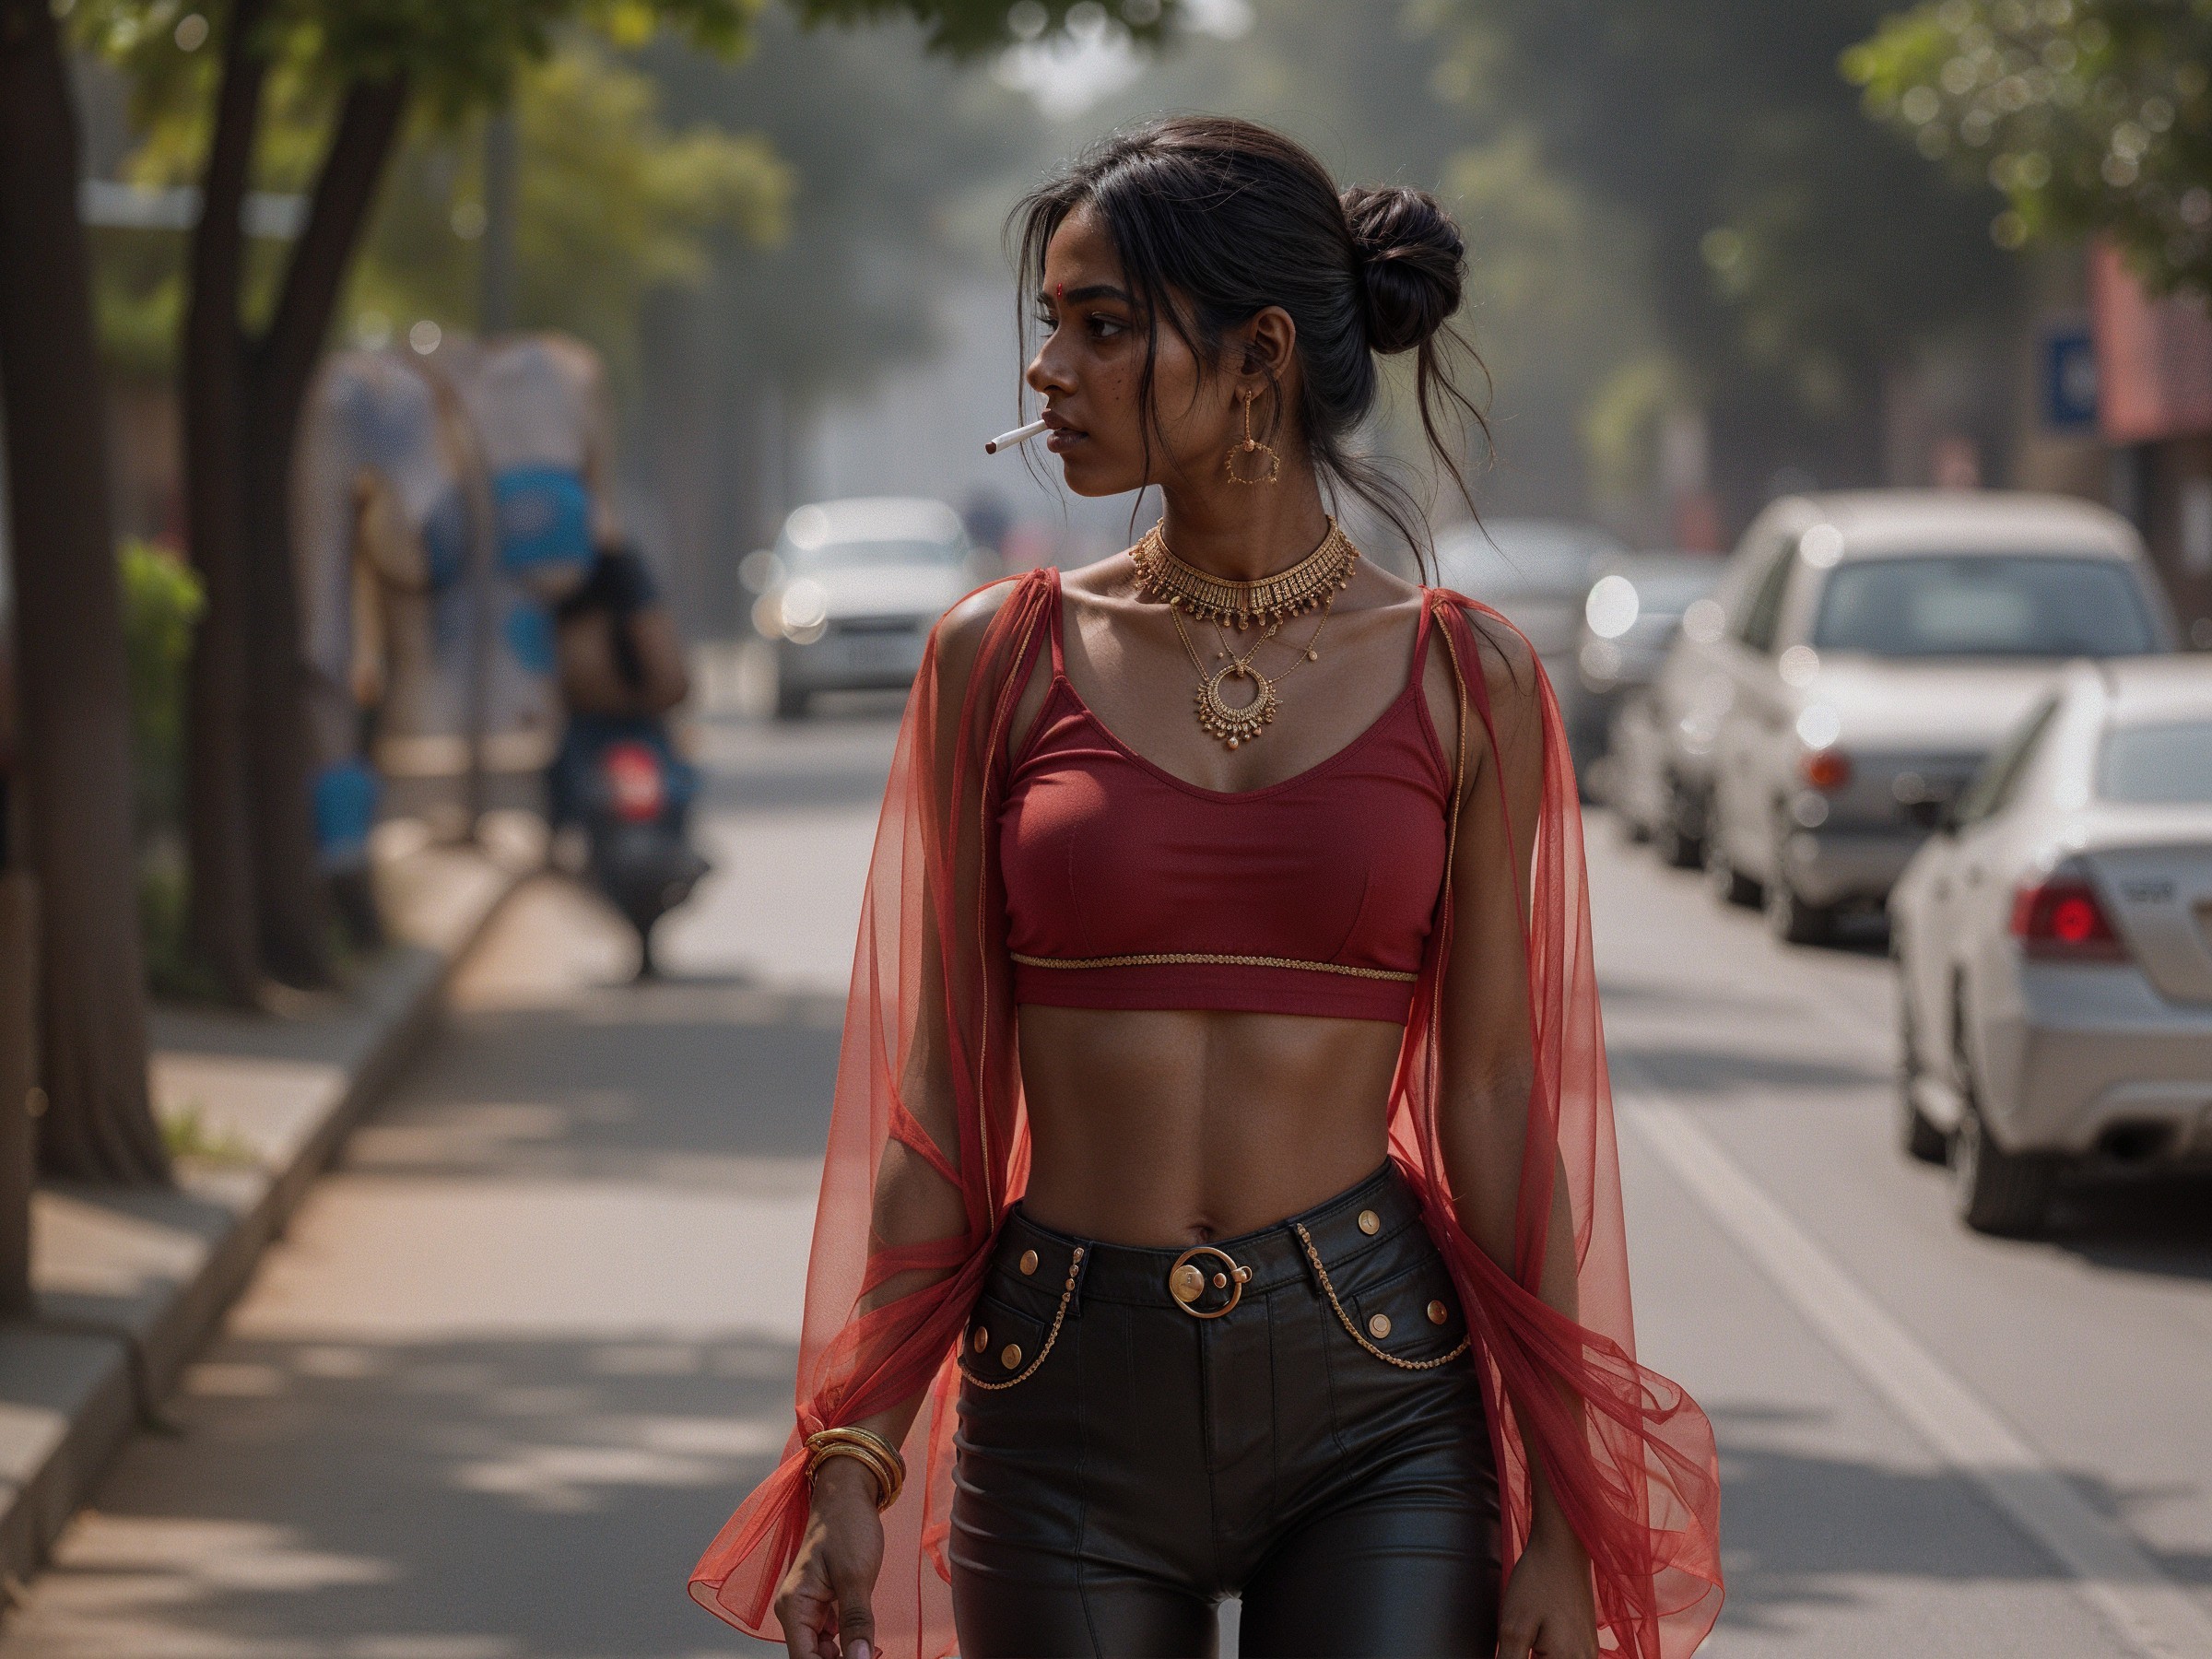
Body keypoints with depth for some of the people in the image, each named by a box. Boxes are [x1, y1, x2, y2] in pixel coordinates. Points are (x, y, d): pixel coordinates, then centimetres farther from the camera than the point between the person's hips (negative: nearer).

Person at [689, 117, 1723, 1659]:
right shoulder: (1002, 659, 2)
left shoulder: (1464, 678, 1)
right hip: (1066, 1415, 1)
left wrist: (1563, 1516, 1)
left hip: (1373, 1401, -1)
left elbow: (1492, 1094, 3)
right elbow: (937, 1099, 4)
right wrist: (853, 1456, -1)